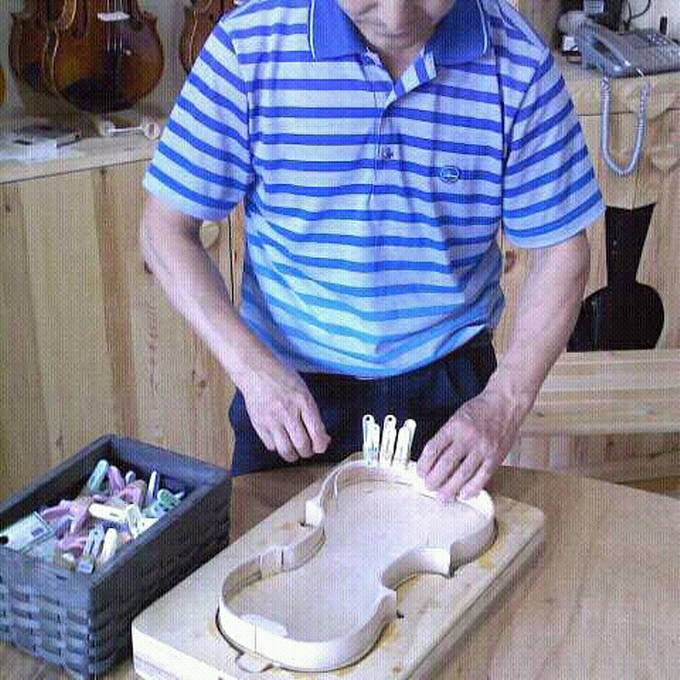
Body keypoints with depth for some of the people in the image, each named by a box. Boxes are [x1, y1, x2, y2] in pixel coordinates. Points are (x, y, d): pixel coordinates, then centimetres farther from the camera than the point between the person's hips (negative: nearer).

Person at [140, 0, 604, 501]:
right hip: (287, 386, 0)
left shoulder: (518, 62, -14)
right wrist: (251, 367, -22)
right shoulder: (249, 42, -16)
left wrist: (506, 402, -18)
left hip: (447, 380, 1)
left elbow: (561, 251, -6)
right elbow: (167, 229, -10)